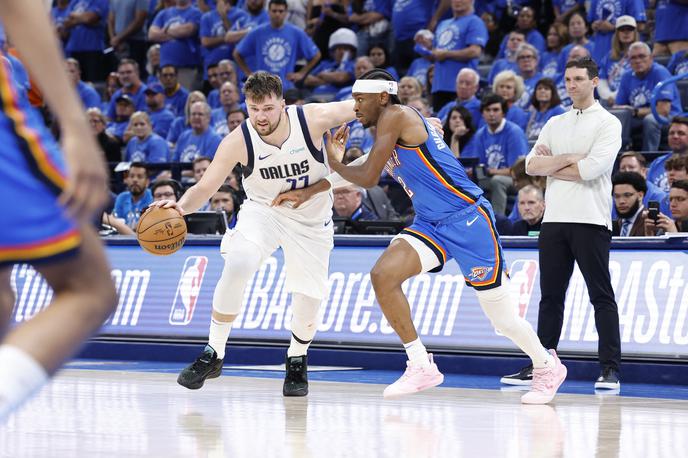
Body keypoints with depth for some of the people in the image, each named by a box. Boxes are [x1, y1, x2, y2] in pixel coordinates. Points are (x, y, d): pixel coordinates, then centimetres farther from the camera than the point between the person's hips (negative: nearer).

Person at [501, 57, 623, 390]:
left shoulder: (608, 123, -1)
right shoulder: (555, 124, 17)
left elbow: (590, 169, -15)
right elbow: (531, 165, 5)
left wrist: (550, 166, -2)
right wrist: (569, 158, -8)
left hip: (591, 221, -5)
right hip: (554, 220, 6)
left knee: (601, 296, -4)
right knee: (550, 296, 7)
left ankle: (610, 369, -4)